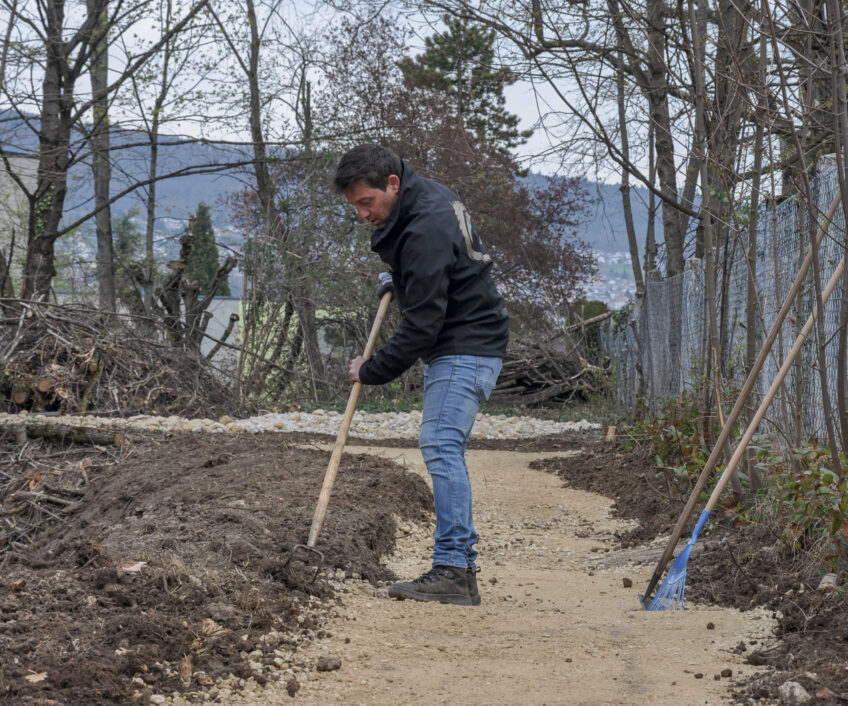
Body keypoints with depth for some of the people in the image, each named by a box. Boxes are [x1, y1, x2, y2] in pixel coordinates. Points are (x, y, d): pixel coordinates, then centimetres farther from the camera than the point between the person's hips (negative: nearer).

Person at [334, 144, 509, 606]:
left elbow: (421, 324, -25)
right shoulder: (424, 196, 7)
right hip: (451, 347, 11)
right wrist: (399, 281, 17)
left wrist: (372, 371, -15)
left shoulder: (425, 230, -25)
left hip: (467, 349, -11)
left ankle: (453, 571, -23)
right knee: (442, 449, 10)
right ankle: (462, 566, 12)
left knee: (441, 447, -19)